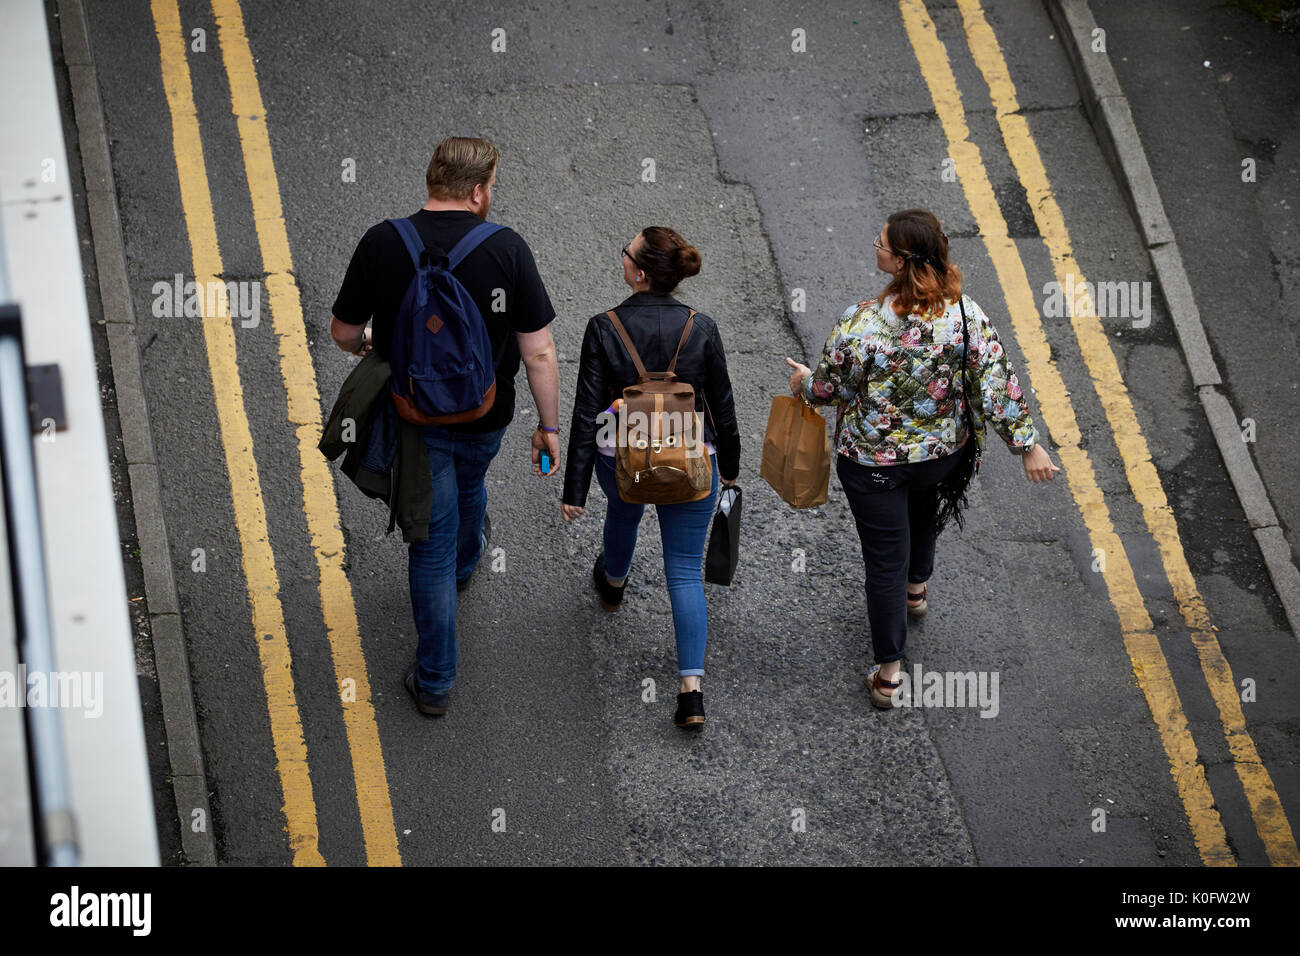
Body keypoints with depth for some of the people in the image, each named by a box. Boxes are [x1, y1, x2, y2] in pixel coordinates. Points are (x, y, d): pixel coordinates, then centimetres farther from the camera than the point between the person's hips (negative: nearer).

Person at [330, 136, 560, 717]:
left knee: (431, 543, 10)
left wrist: (368, 345, 18)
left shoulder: (382, 244, -17)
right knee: (467, 484, 34)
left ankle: (435, 681, 15)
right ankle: (465, 561, 66)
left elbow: (343, 332, -5)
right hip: (485, 417, 1)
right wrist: (549, 427, -3)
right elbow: (539, 352, -16)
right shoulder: (507, 249, -18)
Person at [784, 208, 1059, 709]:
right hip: (943, 455, 4)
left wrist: (805, 381, 11)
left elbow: (828, 388, -12)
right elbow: (998, 388, -14)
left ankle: (888, 674, 18)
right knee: (923, 514, 35)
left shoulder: (859, 324, -27)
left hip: (873, 462, -4)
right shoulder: (967, 315, -18)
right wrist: (1028, 445, -4)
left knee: (885, 560, 10)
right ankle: (916, 589, 62)